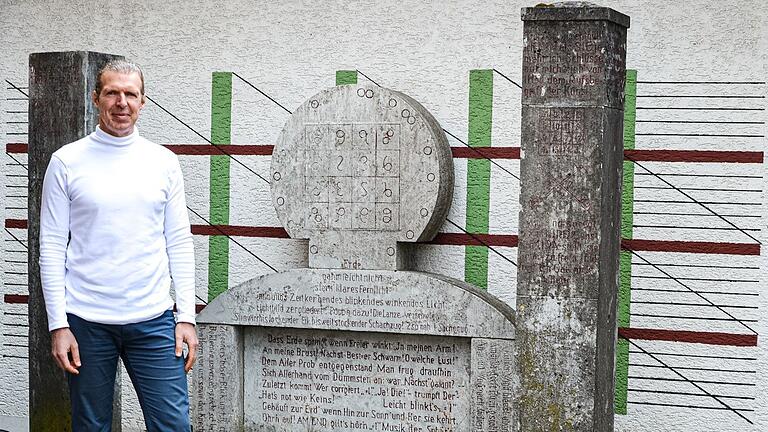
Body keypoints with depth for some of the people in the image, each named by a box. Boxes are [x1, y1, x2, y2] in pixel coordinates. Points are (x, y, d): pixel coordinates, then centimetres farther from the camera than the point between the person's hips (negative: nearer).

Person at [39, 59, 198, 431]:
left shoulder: (164, 162, 6)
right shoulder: (67, 162, 0)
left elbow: (179, 243, 7)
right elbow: (52, 247, -1)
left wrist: (187, 316, 0)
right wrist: (58, 324, -7)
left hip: (153, 320, 1)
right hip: (86, 321, -1)